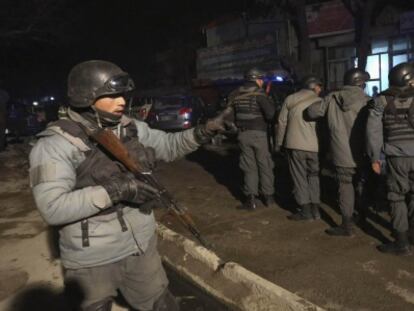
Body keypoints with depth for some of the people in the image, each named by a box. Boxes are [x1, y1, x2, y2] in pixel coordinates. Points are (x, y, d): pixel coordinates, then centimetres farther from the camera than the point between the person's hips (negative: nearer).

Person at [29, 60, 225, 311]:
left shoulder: (132, 129, -1)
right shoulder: (55, 145, -19)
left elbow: (169, 145, 10)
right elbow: (53, 208, -25)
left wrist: (200, 133, -8)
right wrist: (115, 190, -31)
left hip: (142, 245, 5)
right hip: (93, 259, -5)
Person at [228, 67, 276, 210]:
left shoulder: (235, 95, 6)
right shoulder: (258, 94, -10)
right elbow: (270, 113, -19)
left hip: (242, 134, 4)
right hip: (258, 133, -4)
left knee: (249, 167, 11)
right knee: (265, 166, 11)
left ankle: (250, 199, 5)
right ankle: (268, 197, 20)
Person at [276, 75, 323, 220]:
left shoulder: (290, 99, 5)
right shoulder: (319, 101, 4)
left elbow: (282, 122, 4)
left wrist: (278, 143, 12)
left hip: (295, 144, -1)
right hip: (314, 145, 1)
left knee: (300, 177, 5)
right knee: (314, 176, 16)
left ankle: (306, 210, 5)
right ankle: (315, 209, 16)